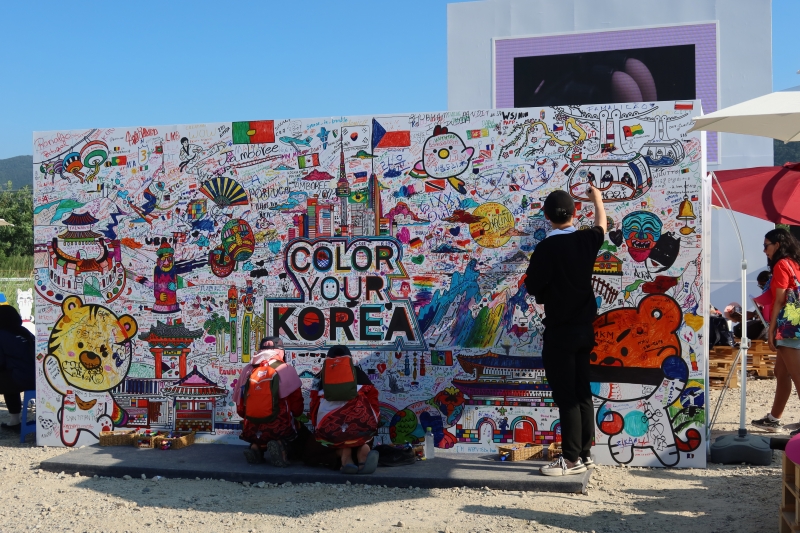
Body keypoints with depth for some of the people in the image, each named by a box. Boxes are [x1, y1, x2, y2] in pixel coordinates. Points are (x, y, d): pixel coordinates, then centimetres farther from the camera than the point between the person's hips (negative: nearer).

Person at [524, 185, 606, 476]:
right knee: (583, 393, 13)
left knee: (566, 397, -1)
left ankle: (572, 459, 3)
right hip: (585, 328, 6)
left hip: (559, 331, -6)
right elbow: (601, 225, 23)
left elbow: (532, 287, -10)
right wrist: (597, 199, 40)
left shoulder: (545, 249, -17)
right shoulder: (587, 240, 1)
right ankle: (585, 453, 20)